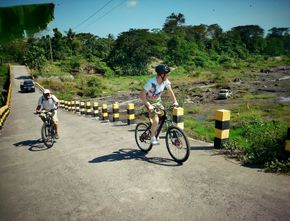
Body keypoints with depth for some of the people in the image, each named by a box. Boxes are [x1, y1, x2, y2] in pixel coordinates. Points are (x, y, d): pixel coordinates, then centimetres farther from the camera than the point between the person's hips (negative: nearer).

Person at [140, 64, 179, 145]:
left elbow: (170, 91, 1)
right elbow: (142, 95, -30)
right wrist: (149, 106, -37)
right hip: (150, 103, -6)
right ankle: (153, 137, 2)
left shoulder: (166, 81, -14)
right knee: (156, 120, -21)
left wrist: (175, 101, -9)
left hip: (158, 102, 6)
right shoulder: (151, 83, -30)